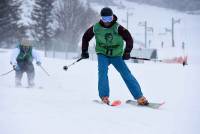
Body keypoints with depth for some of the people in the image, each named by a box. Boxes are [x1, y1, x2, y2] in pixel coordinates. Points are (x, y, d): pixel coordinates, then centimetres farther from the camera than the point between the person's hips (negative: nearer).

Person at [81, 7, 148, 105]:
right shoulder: (96, 28, -7)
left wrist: (127, 52, -29)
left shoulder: (117, 28, -16)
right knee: (102, 71, -25)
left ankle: (139, 97, -9)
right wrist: (84, 51, 5)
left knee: (126, 74, -10)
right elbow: (86, 37, 8)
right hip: (102, 55, 1)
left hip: (116, 56, -1)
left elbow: (129, 39, -18)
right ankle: (104, 97, -18)